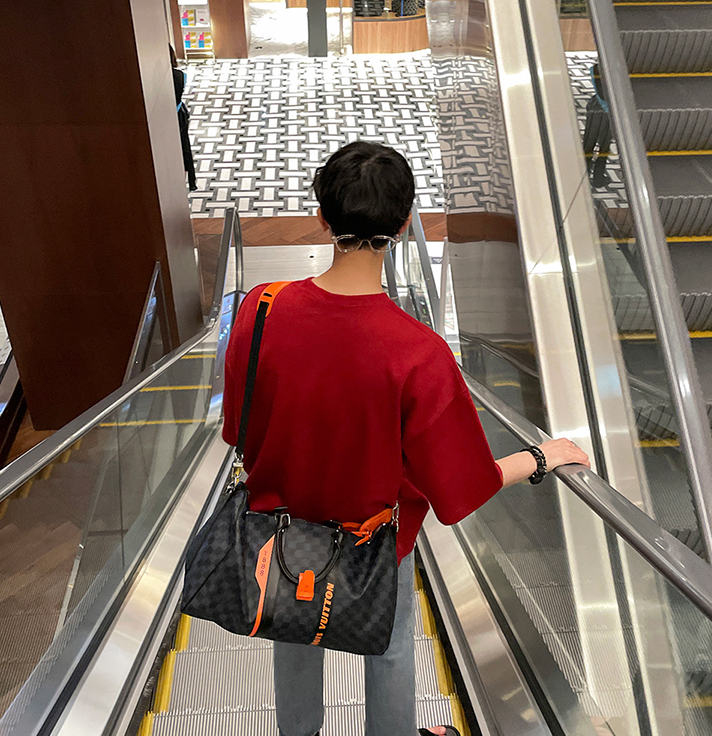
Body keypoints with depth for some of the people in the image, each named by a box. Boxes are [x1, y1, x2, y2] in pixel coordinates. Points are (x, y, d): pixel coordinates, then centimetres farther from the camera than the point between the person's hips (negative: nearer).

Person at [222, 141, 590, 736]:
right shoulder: (419, 354, -34)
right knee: (390, 648, 29)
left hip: (281, 522, 3)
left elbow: (239, 433, -8)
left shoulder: (260, 311, -24)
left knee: (296, 645, 31)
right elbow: (459, 490, -22)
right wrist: (542, 457, -6)